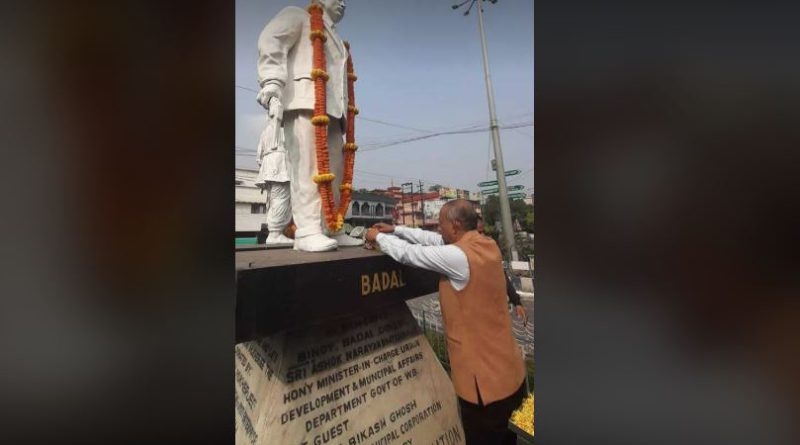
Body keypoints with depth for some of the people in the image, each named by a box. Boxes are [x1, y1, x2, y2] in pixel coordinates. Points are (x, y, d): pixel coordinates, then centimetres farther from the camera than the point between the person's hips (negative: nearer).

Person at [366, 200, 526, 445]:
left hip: (485, 378, -8)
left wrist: (378, 237, 0)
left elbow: (408, 253, -18)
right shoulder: (487, 244, -1)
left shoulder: (459, 256, -27)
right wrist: (396, 229, 9)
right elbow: (436, 240, 6)